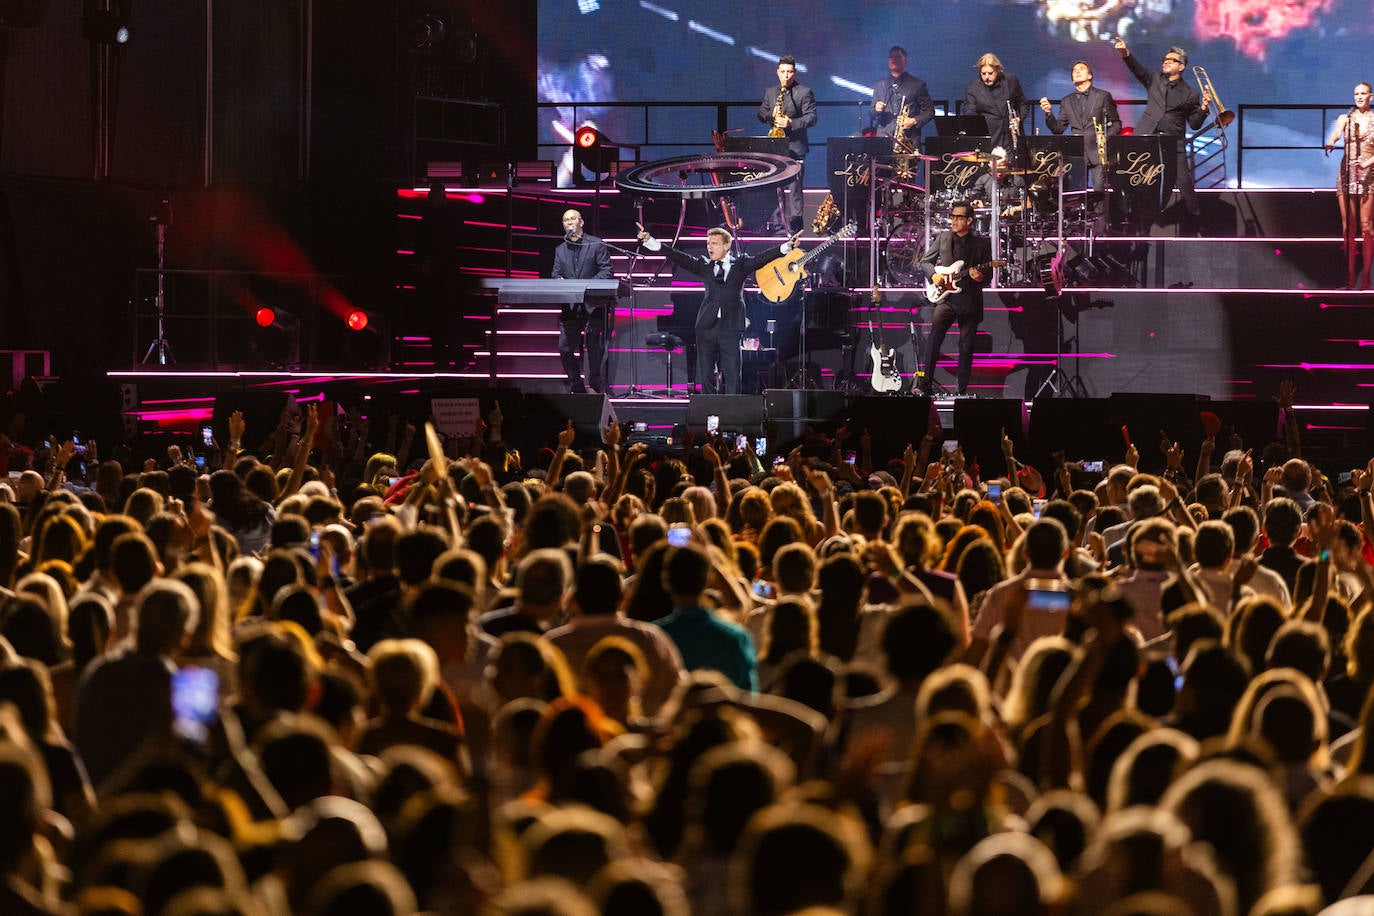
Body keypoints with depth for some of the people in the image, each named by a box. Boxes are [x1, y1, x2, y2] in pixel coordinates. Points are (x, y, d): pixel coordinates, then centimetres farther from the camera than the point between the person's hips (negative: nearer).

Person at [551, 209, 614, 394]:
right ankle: (576, 388, 11)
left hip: (593, 305, -4)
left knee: (595, 348, -4)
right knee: (564, 348, 0)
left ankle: (596, 387, 3)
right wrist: (559, 281, -13)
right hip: (570, 307, 4)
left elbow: (606, 271, -3)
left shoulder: (596, 245, 3)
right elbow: (556, 274, 12)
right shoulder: (560, 250, 17)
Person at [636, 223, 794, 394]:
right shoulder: (704, 265, 12)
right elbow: (679, 257, 6)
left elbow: (762, 258, -4)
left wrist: (787, 246, -21)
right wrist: (649, 241, -3)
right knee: (706, 376, 4)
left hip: (730, 328, -2)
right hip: (707, 327, 2)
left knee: (732, 377, -5)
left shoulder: (740, 264, 7)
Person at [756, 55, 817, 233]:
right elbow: (761, 114, 16)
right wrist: (771, 115, -7)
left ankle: (794, 224, -3)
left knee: (794, 188, -6)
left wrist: (791, 123, -21)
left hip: (795, 146, -5)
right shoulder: (770, 92, 15)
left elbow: (812, 118, -7)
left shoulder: (804, 93, -1)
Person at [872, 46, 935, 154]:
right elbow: (872, 115, 24)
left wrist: (914, 121, -9)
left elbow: (929, 111, 8)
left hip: (908, 141, -2)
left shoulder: (917, 85, 10)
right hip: (883, 140, 2)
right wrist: (876, 110, 0)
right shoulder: (880, 86, 21)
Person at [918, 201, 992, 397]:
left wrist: (981, 278, -13)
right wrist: (934, 274, -6)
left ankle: (963, 389, 11)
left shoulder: (982, 244, 6)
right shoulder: (942, 238, 9)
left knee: (966, 347, 3)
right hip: (946, 298, 0)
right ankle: (925, 386, -17)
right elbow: (925, 262, 14)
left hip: (970, 301, 0)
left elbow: (989, 274, 10)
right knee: (934, 340, -17)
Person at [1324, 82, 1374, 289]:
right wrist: (1331, 143, -34)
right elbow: (1336, 134, -11)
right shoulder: (1345, 119, 11)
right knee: (1348, 226, -2)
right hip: (1347, 174, 2)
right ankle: (1350, 276, -1)